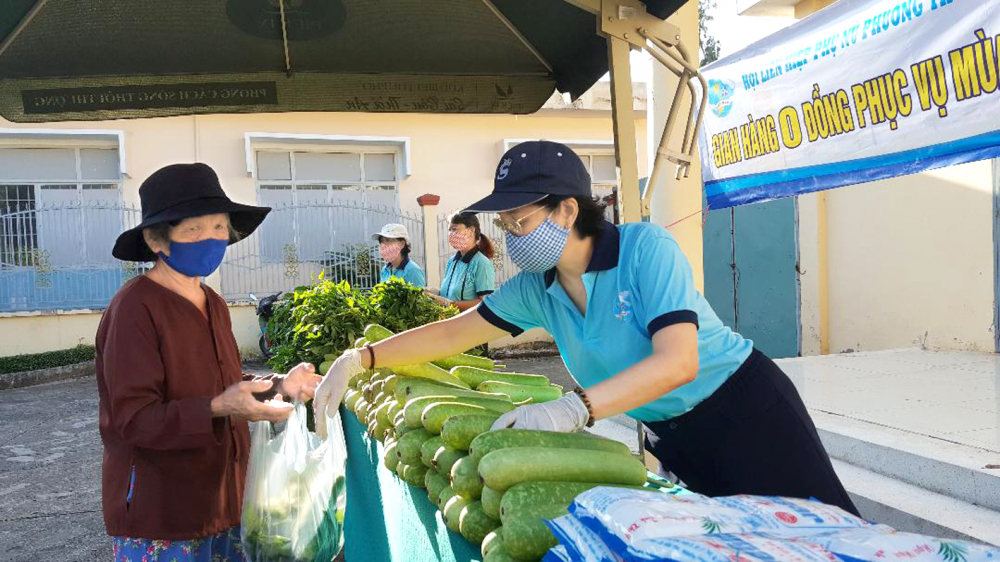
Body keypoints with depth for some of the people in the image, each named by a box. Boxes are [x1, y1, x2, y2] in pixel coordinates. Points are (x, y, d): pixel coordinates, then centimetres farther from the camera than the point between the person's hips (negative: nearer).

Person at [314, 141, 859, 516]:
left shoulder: (645, 247, -24)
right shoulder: (537, 288, -5)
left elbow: (678, 362, -33)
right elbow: (452, 333, -1)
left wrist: (573, 409, -42)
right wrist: (358, 359, -9)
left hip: (743, 410, -5)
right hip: (667, 433, 6)